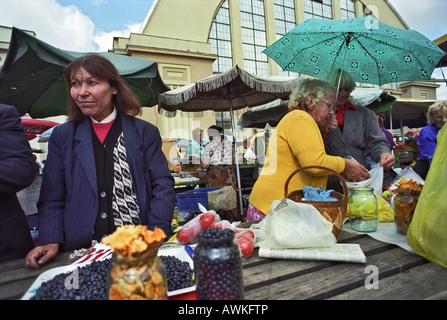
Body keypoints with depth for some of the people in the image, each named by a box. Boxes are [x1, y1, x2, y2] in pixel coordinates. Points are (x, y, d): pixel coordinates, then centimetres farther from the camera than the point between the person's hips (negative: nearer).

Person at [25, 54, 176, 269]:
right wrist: (51, 242, -4)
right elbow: (52, 199, 10)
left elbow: (163, 187, -1)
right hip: (80, 251, 2)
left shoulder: (145, 132, 4)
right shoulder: (62, 136, 10)